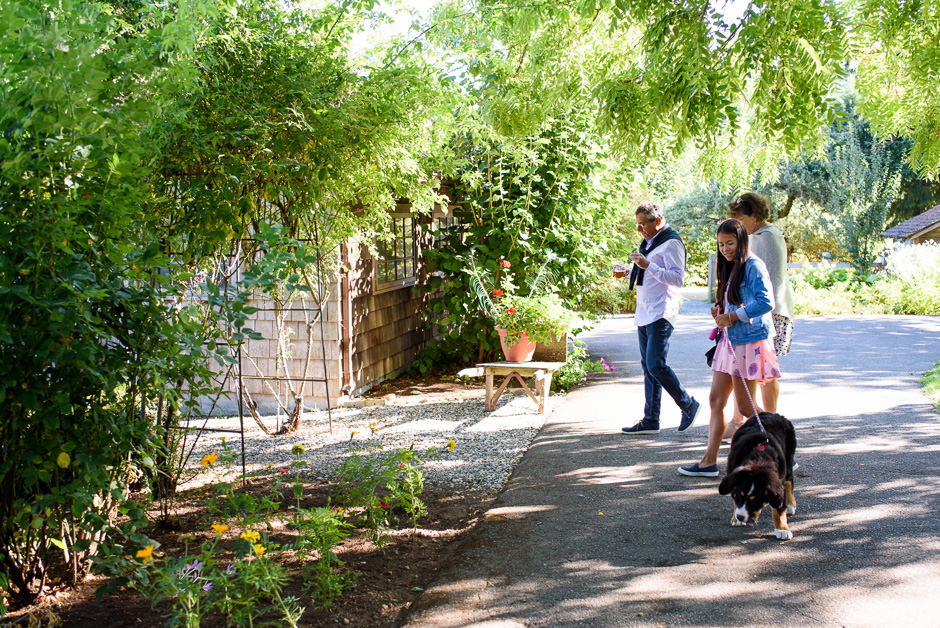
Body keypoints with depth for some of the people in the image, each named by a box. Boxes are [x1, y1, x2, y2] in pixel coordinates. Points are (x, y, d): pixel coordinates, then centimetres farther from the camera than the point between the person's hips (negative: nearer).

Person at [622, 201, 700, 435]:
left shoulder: (671, 243, -9)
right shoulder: (649, 243, 20)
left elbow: (678, 278, -18)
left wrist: (649, 266, -23)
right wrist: (630, 271, 14)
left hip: (661, 315, -9)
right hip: (644, 314, 9)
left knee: (656, 365, -14)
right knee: (648, 367, 8)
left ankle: (688, 405, 4)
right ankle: (651, 420, 11)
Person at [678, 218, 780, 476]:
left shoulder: (753, 266, -11)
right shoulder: (730, 269, 17)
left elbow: (765, 302, -21)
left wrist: (732, 316, -16)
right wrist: (720, 311, 5)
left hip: (750, 341, -9)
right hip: (730, 341, 9)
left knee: (745, 404, -4)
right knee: (716, 400, 6)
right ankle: (709, 461, 9)